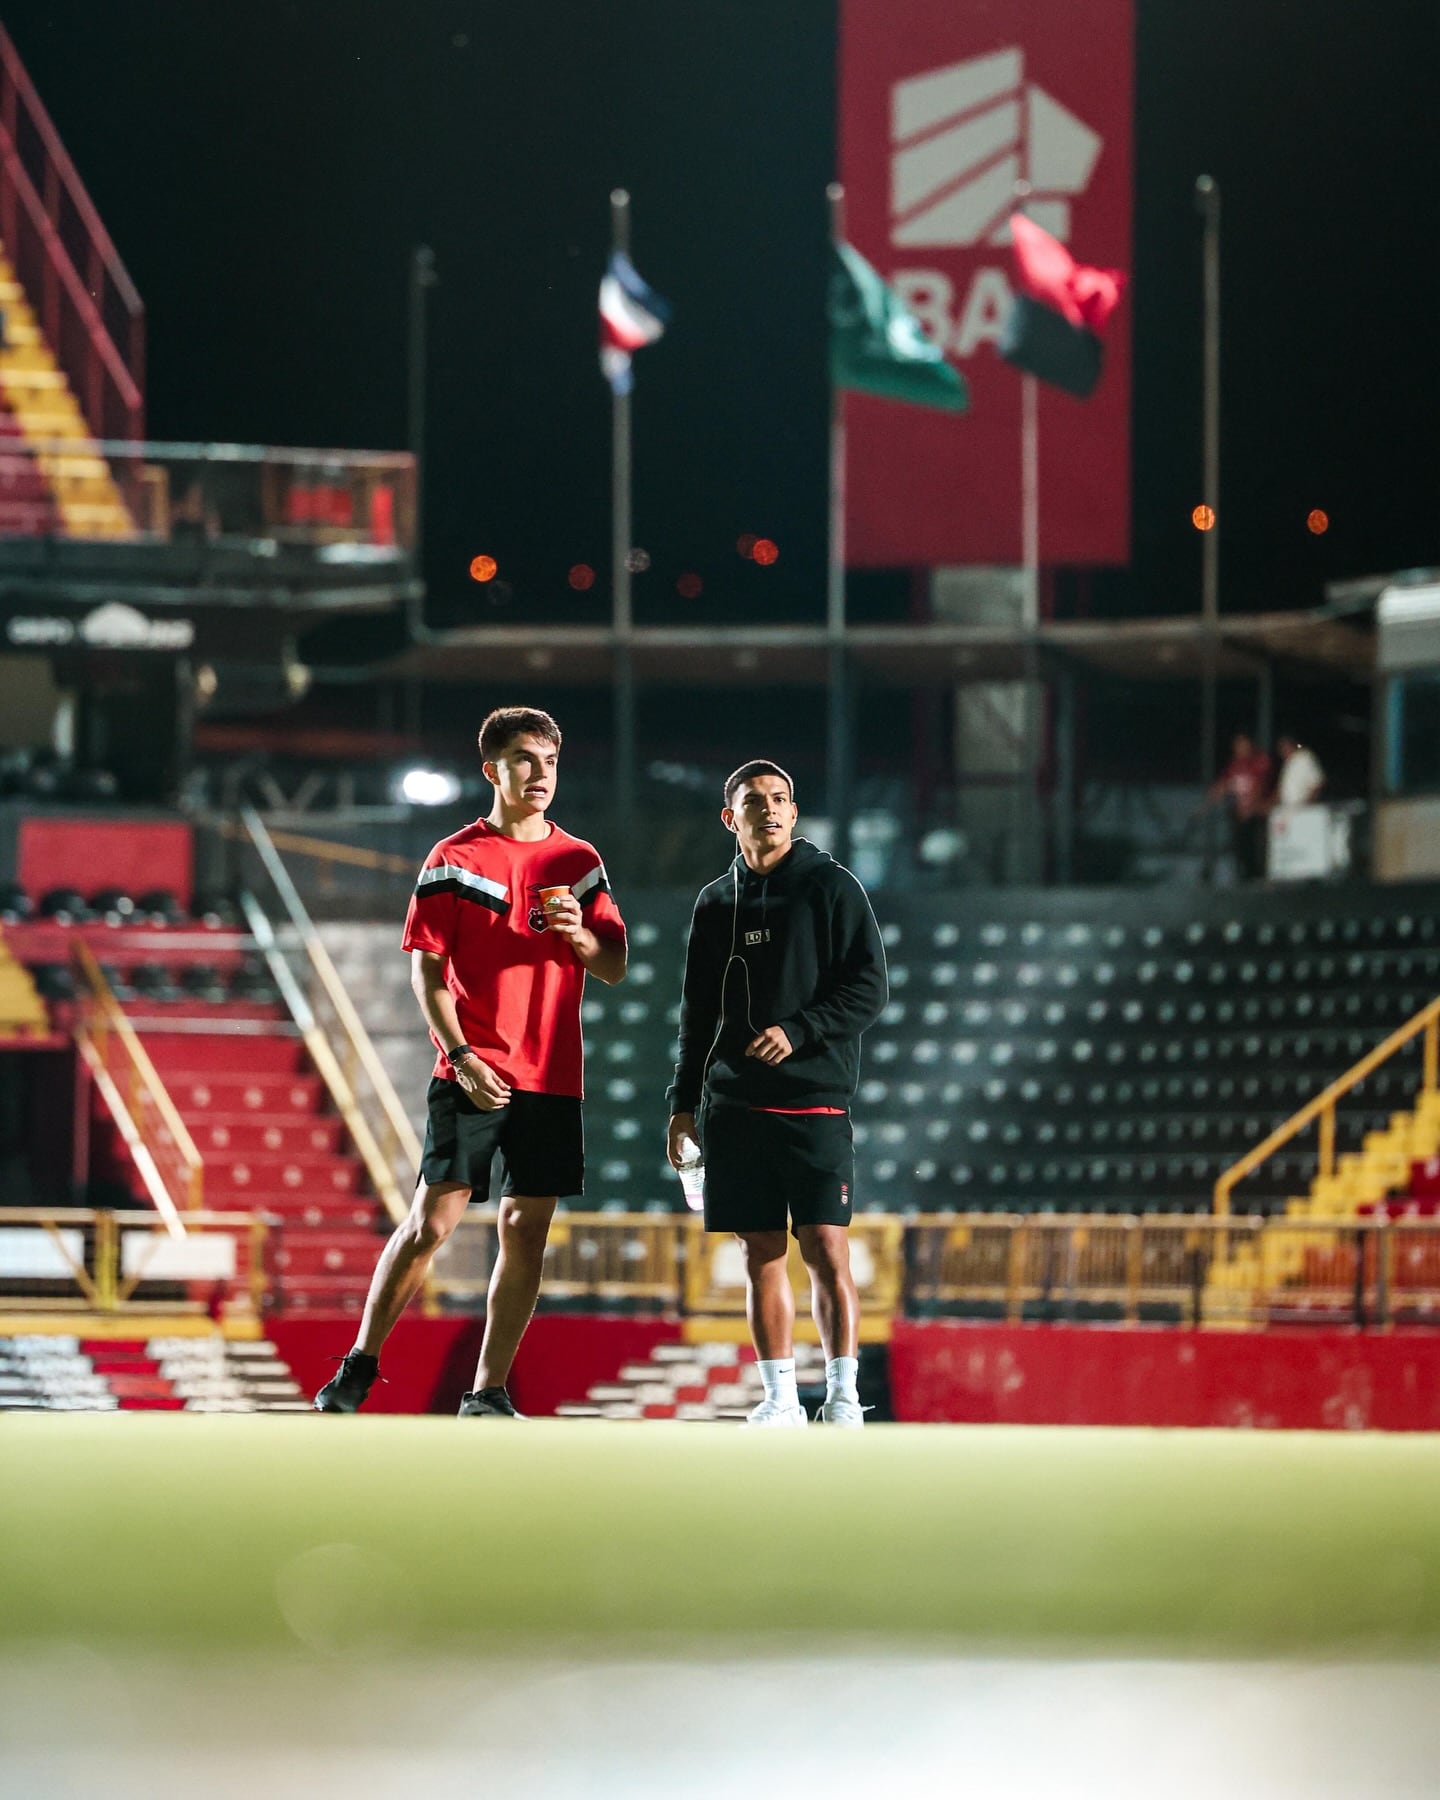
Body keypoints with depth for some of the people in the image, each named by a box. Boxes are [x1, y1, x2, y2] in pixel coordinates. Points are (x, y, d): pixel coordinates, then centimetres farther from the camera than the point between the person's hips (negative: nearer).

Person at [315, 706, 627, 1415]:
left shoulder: (580, 863, 12)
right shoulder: (454, 858, 1)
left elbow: (615, 969, 12)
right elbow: (426, 969, -2)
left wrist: (581, 936, -10)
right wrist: (461, 1055, -12)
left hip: (551, 1078, 4)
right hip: (472, 1076, -4)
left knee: (526, 1233, 2)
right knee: (431, 1220, -9)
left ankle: (488, 1391, 7)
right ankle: (359, 1369, 0)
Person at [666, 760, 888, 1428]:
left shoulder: (831, 888, 2)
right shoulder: (717, 903, 14)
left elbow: (869, 987, -4)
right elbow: (698, 1012, 19)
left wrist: (799, 1032, -15)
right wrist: (682, 1103, 14)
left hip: (815, 1102, -4)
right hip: (734, 1107, 4)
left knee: (826, 1248, -8)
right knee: (761, 1253, 4)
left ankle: (842, 1396, -3)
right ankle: (780, 1399, 8)